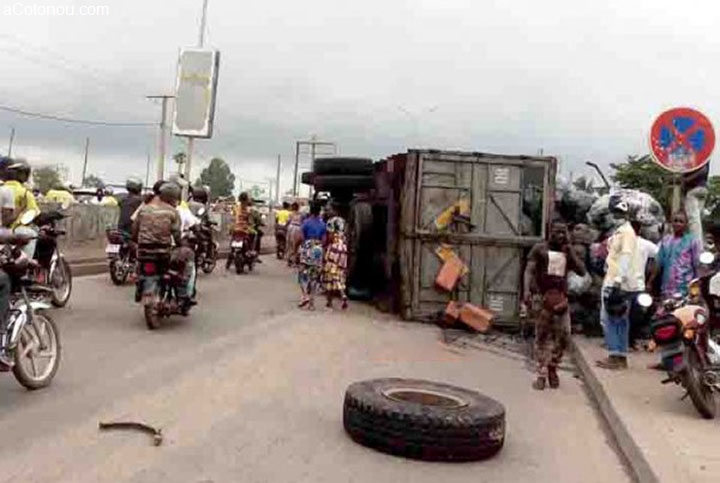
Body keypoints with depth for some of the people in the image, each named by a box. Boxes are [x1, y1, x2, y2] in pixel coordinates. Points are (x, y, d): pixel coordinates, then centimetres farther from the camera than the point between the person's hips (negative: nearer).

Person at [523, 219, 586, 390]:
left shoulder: (568, 251, 15)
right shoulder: (539, 249, 5)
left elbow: (582, 271, 7)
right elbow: (529, 270, -2)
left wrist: (570, 251, -1)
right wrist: (527, 290, -17)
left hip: (560, 298, 3)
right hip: (541, 297, -3)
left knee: (564, 335, -4)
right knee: (542, 336, 1)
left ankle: (552, 367, 17)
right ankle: (542, 375, 8)